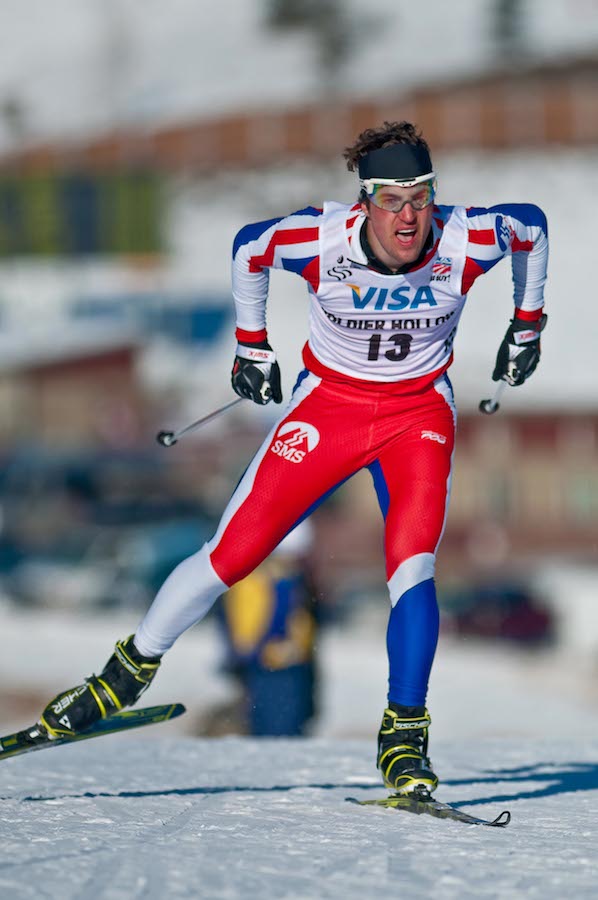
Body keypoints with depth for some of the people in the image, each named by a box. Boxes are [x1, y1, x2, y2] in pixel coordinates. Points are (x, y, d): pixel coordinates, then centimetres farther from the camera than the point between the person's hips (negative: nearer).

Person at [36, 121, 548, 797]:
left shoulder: (466, 242, -22)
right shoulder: (322, 240, -25)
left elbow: (532, 226, 1)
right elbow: (248, 247, -2)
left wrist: (527, 326, 11)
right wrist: (250, 346, 8)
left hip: (418, 413, 0)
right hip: (328, 405, 0)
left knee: (412, 567, -22)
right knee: (231, 556, -3)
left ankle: (404, 736, -10)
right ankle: (129, 672, 18)